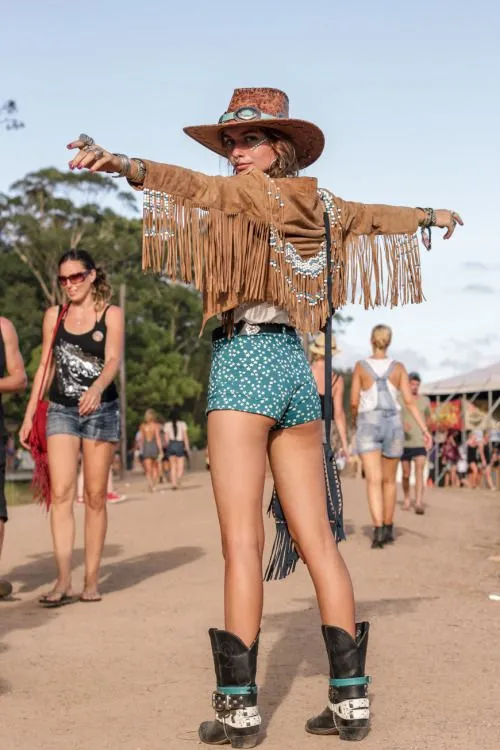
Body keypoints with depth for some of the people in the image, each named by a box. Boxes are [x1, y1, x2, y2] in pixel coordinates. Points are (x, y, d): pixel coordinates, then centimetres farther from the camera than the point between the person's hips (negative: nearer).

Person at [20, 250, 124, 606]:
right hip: (61, 410, 2)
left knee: (95, 496, 1)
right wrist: (29, 415, 9)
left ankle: (92, 580, 6)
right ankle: (63, 580, -15)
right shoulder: (54, 315, 10)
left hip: (101, 410, -2)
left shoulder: (111, 314, 1)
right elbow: (44, 366, 13)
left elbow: (113, 360, -13)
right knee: (61, 493, -11)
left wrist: (97, 388, -34)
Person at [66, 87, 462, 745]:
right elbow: (375, 216, 35)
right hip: (295, 367, 7)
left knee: (242, 542, -8)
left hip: (243, 362, -7)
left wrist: (126, 165, -39)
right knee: (317, 540, 7)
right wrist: (431, 215, 55)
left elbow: (199, 190, -23)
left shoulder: (253, 191, -1)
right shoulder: (318, 205, 17)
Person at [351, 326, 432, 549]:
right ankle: (388, 529, 26)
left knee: (373, 481, -10)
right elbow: (410, 401, -6)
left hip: (368, 427, -2)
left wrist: (355, 419, 19)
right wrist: (424, 430, -6)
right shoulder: (399, 367, 1)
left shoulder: (360, 366, -3)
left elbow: (354, 402, -3)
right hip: (392, 426, 2)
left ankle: (378, 531, -27)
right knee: (389, 480, 18)